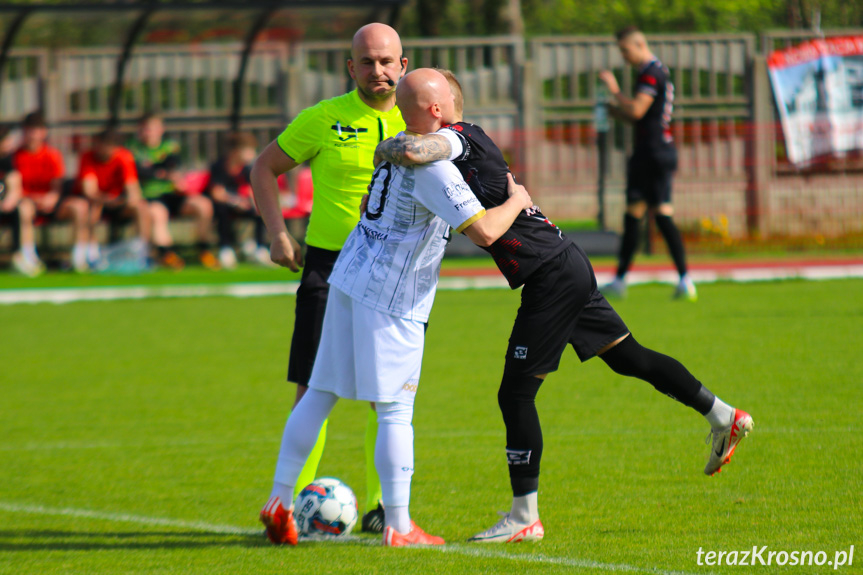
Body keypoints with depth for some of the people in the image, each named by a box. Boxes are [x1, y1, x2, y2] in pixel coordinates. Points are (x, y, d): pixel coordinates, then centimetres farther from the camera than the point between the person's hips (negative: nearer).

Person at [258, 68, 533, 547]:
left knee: (320, 394, 12)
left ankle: (279, 499, 13)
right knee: (394, 411, -3)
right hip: (389, 298, -8)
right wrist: (516, 201, -1)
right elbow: (484, 231, -21)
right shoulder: (433, 167, -15)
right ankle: (398, 526, -1)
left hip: (348, 279, 8)